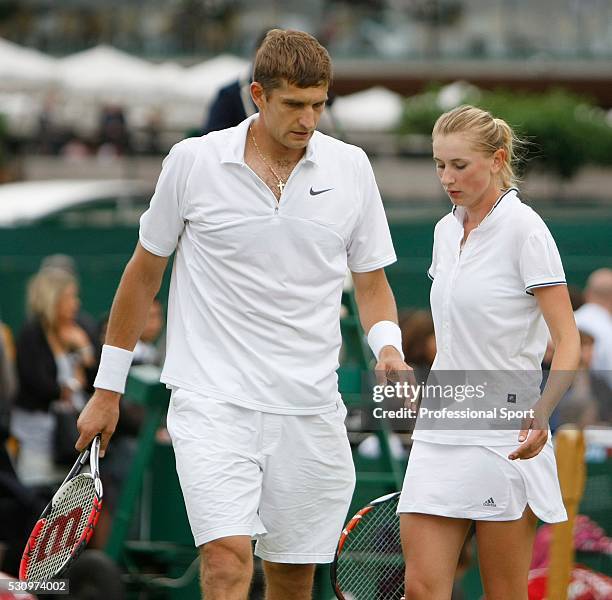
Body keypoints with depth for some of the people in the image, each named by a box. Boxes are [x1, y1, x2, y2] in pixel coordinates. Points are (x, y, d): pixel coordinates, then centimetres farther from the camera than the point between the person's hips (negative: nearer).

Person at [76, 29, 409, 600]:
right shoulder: (193, 161, -2)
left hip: (309, 407, 3)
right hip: (213, 400, -3)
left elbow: (370, 280, 14)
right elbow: (143, 273, 9)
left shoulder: (350, 168, 4)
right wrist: (107, 389, 11)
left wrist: (388, 346, -7)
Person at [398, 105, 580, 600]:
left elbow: (569, 344, -13)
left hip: (505, 438, -6)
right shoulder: (446, 230, 12)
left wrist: (542, 412, -28)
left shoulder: (523, 229, -9)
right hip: (439, 434, 6)